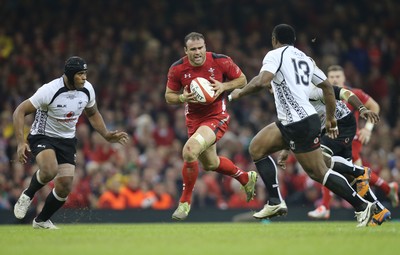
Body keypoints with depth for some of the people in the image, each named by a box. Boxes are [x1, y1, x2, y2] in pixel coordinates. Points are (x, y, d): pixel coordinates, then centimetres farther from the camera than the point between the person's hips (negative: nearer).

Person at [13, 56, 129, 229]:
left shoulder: (87, 89, -7)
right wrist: (20, 142, -28)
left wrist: (107, 135, 2)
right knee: (50, 171, -35)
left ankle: (41, 221, 21)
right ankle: (27, 196, -4)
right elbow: (20, 112, -20)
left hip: (67, 140, 5)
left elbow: (92, 114, 14)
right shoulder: (50, 90, -24)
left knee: (64, 187, -4)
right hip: (43, 137, -5)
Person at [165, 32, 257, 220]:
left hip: (216, 117, -5)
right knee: (210, 164, 22)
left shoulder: (221, 62, -16)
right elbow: (169, 97, 1)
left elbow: (242, 79, -1)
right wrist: (183, 97, -21)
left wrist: (223, 87, -19)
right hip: (193, 119, 5)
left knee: (189, 151, -28)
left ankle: (185, 202, -11)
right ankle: (246, 178, 52)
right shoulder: (177, 69, -10)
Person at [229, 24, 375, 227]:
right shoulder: (305, 58, 18)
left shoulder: (275, 55, -5)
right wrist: (330, 118, 27)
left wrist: (240, 92, -6)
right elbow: (327, 86, 20)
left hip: (301, 124, -9)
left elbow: (262, 81, -22)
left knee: (318, 172, -6)